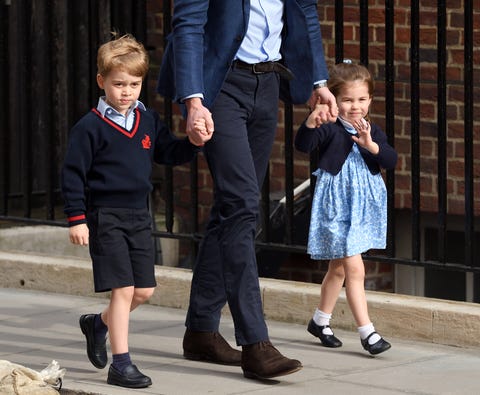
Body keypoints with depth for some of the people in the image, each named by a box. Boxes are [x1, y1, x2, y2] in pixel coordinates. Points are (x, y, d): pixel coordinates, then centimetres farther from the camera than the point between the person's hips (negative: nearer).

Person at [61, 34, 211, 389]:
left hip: (139, 216, 6)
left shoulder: (148, 121, 8)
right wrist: (77, 219, -12)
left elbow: (170, 153, 14)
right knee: (124, 289, -10)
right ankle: (121, 364, -4)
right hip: (105, 217, -6)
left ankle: (99, 324, 35)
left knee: (144, 290, 9)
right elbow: (73, 174, -8)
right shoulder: (90, 127, -9)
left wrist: (193, 143, -7)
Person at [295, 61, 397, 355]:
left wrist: (371, 145, -24)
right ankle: (367, 332, -10)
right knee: (355, 269, -12)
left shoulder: (372, 131, 5)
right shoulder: (330, 129, -11)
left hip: (362, 207, 7)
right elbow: (303, 145, -27)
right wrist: (311, 122, -46)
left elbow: (391, 161, -6)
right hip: (336, 207, -6)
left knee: (338, 268, 20)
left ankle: (320, 321, 36)